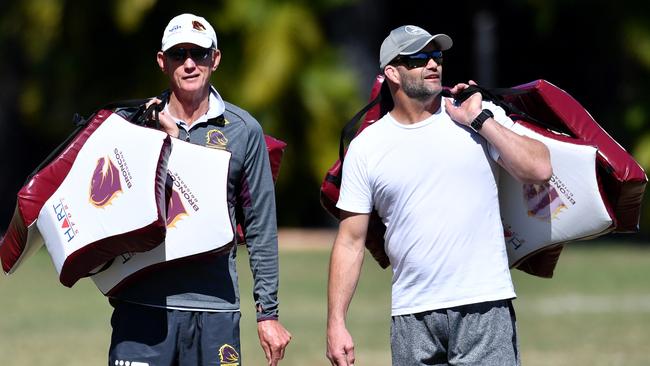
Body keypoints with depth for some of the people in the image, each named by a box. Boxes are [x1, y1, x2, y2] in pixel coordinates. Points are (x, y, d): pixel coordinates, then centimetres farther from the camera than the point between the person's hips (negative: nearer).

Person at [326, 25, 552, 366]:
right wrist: (336, 323, -1)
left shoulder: (483, 115, 6)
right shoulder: (366, 148, 6)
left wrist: (480, 120, -6)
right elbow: (350, 240, 6)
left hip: (485, 304, -1)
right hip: (412, 317, 1)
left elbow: (539, 169, -6)